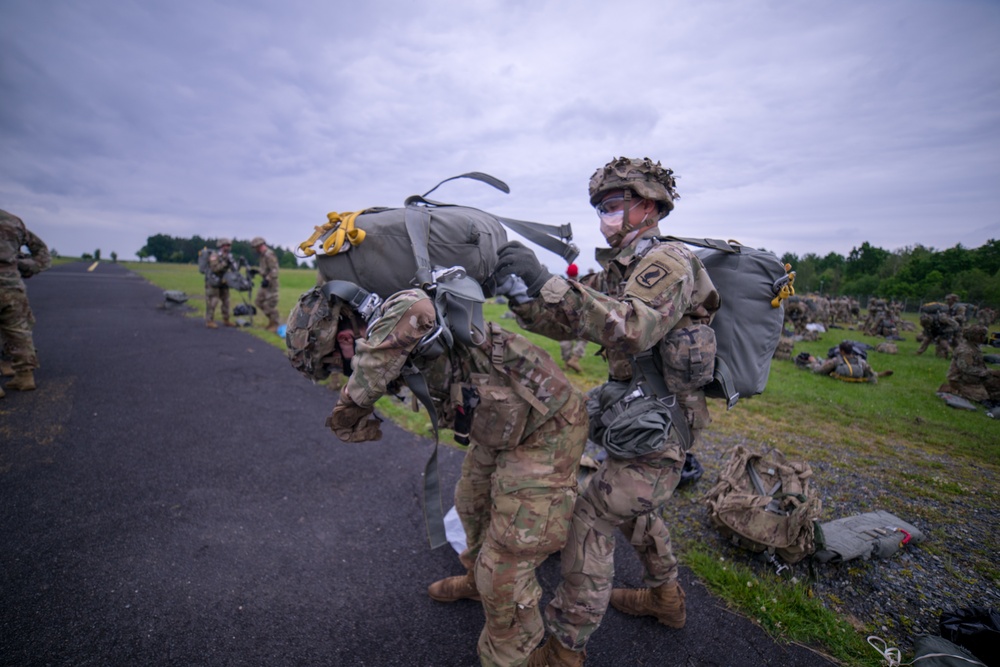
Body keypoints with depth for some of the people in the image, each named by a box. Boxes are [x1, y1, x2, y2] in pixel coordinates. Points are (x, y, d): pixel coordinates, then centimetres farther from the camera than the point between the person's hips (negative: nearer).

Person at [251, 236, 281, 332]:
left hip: (270, 283, -10)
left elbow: (274, 270, -24)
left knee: (270, 304, -6)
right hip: (265, 282, 10)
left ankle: (274, 324, 6)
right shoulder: (263, 255, 13)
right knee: (259, 302, 14)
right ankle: (271, 320, 23)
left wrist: (267, 280, -29)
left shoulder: (269, 255, -17)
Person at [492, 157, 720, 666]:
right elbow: (565, 323, 0)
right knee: (633, 504, 24)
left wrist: (547, 285, -42)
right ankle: (666, 597, 46)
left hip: (660, 422, -9)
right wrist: (523, 292, -19)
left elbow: (634, 329, -37)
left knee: (592, 520, -5)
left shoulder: (668, 262, -17)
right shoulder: (617, 269, 11)